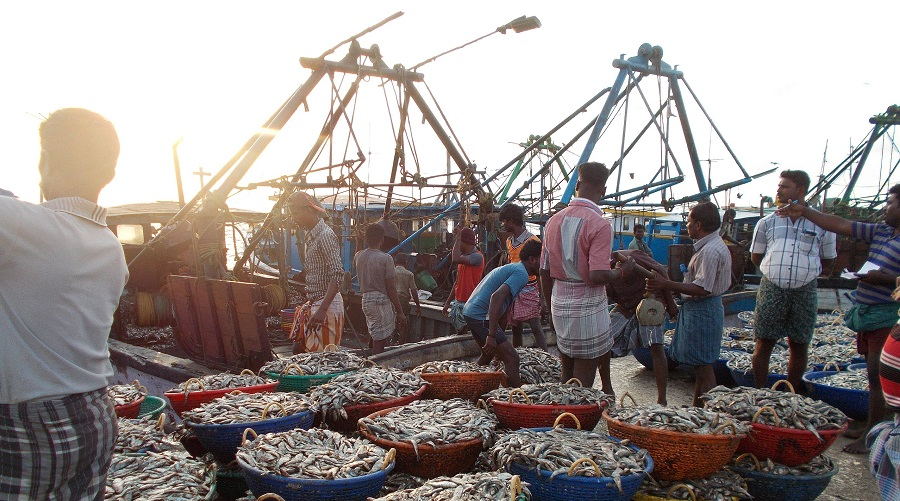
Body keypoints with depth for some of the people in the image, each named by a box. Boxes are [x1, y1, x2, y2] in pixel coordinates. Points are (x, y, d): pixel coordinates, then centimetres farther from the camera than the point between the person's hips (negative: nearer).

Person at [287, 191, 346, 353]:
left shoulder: (325, 235, -15)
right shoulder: (310, 236, 15)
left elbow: (337, 275, -23)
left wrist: (322, 309, -28)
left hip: (326, 304, -10)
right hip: (312, 303, 10)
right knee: (299, 349, 12)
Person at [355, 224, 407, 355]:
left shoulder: (358, 256, 4)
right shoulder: (385, 258, -13)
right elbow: (391, 289, -13)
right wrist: (400, 312, -8)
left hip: (366, 299, 7)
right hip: (381, 301, -7)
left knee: (376, 338, 22)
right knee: (380, 341, -2)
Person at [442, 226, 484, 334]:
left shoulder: (477, 256, -15)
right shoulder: (463, 257, 13)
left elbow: (455, 260, -31)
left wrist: (458, 237, -22)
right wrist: (448, 302, 16)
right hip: (458, 302, 9)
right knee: (460, 332, 12)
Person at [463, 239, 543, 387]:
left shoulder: (511, 268, 21)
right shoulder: (521, 273, -12)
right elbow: (496, 297, -28)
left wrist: (501, 335, 32)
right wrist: (492, 336, -30)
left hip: (470, 310, 11)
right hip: (481, 316, -11)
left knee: (489, 353, 30)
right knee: (512, 358, -10)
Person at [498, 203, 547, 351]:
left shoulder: (533, 240, -11)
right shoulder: (509, 241, 12)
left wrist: (541, 296, -13)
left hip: (529, 289, -7)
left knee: (535, 327, -10)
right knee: (515, 327, 11)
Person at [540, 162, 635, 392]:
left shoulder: (554, 220, 4)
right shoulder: (600, 225, -16)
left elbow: (545, 271, 8)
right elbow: (597, 276, -25)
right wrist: (621, 270, -4)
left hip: (560, 306, 7)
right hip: (587, 307, -7)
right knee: (583, 380, 5)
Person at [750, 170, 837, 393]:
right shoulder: (767, 222, 7)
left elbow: (828, 261, 13)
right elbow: (756, 257, 15)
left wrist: (805, 272, 6)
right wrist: (776, 270, 7)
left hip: (805, 291, 0)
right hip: (771, 289, 0)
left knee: (799, 346, 9)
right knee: (763, 343, 0)